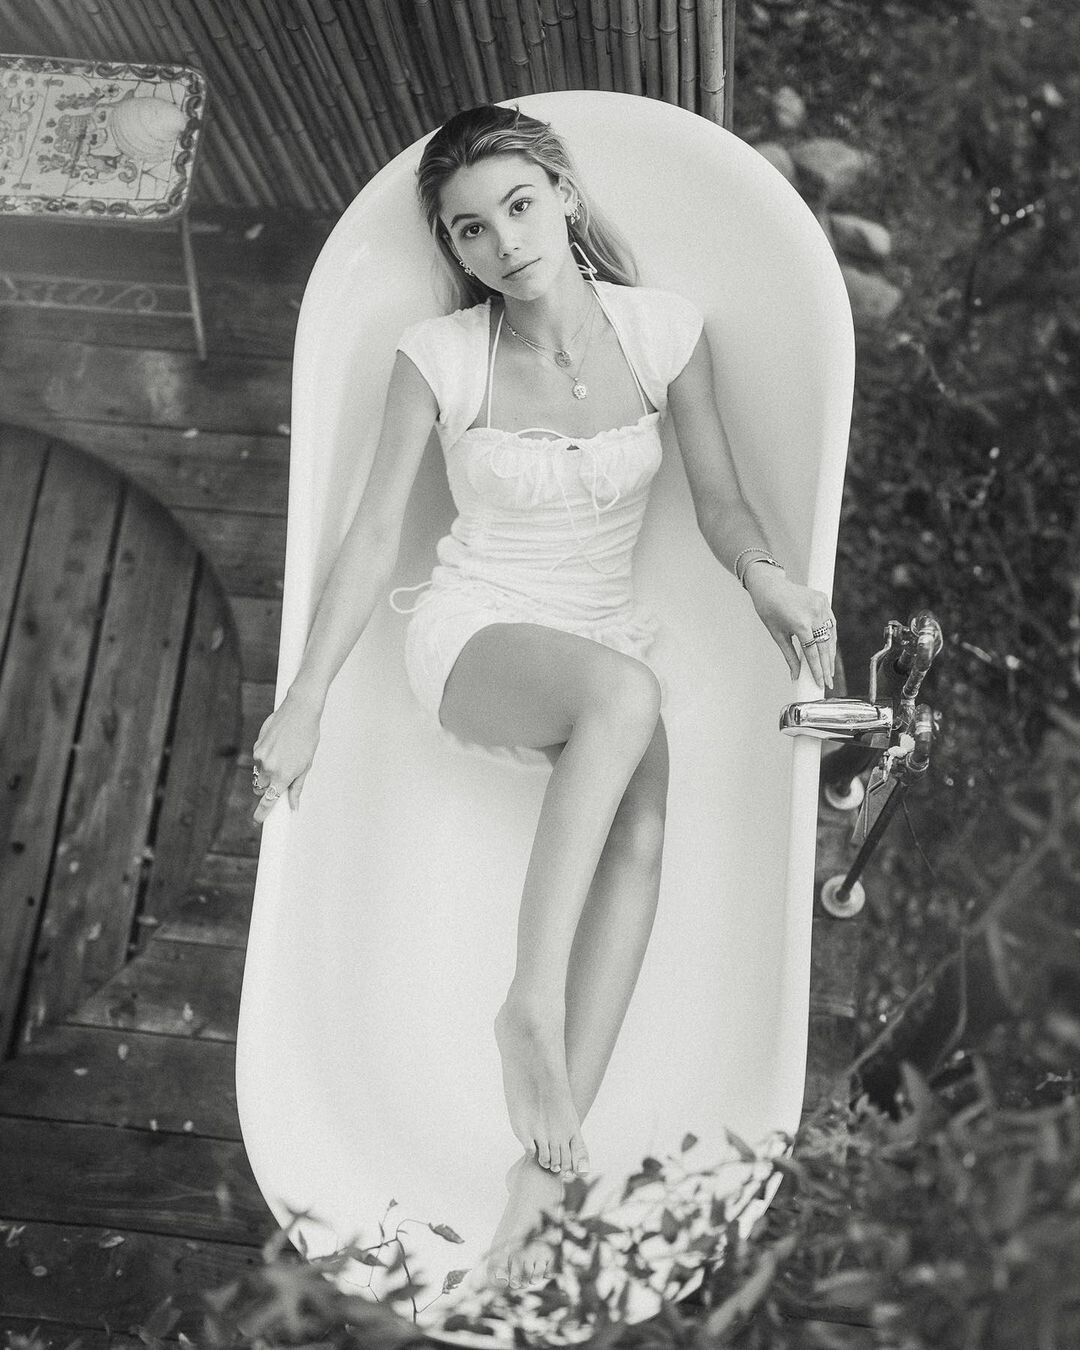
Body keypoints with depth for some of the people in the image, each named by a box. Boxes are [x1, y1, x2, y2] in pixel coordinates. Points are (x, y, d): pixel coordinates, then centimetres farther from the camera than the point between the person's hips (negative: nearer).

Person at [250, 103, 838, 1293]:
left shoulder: (663, 332, -2)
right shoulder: (438, 356, -7)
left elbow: (720, 502, 2)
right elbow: (373, 535, -5)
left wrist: (765, 578, -20)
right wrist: (305, 702, -8)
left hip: (604, 642, 3)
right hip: (473, 637, -2)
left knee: (642, 836, -28)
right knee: (626, 695, -37)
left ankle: (546, 1157, -27)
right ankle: (530, 1007, -30)